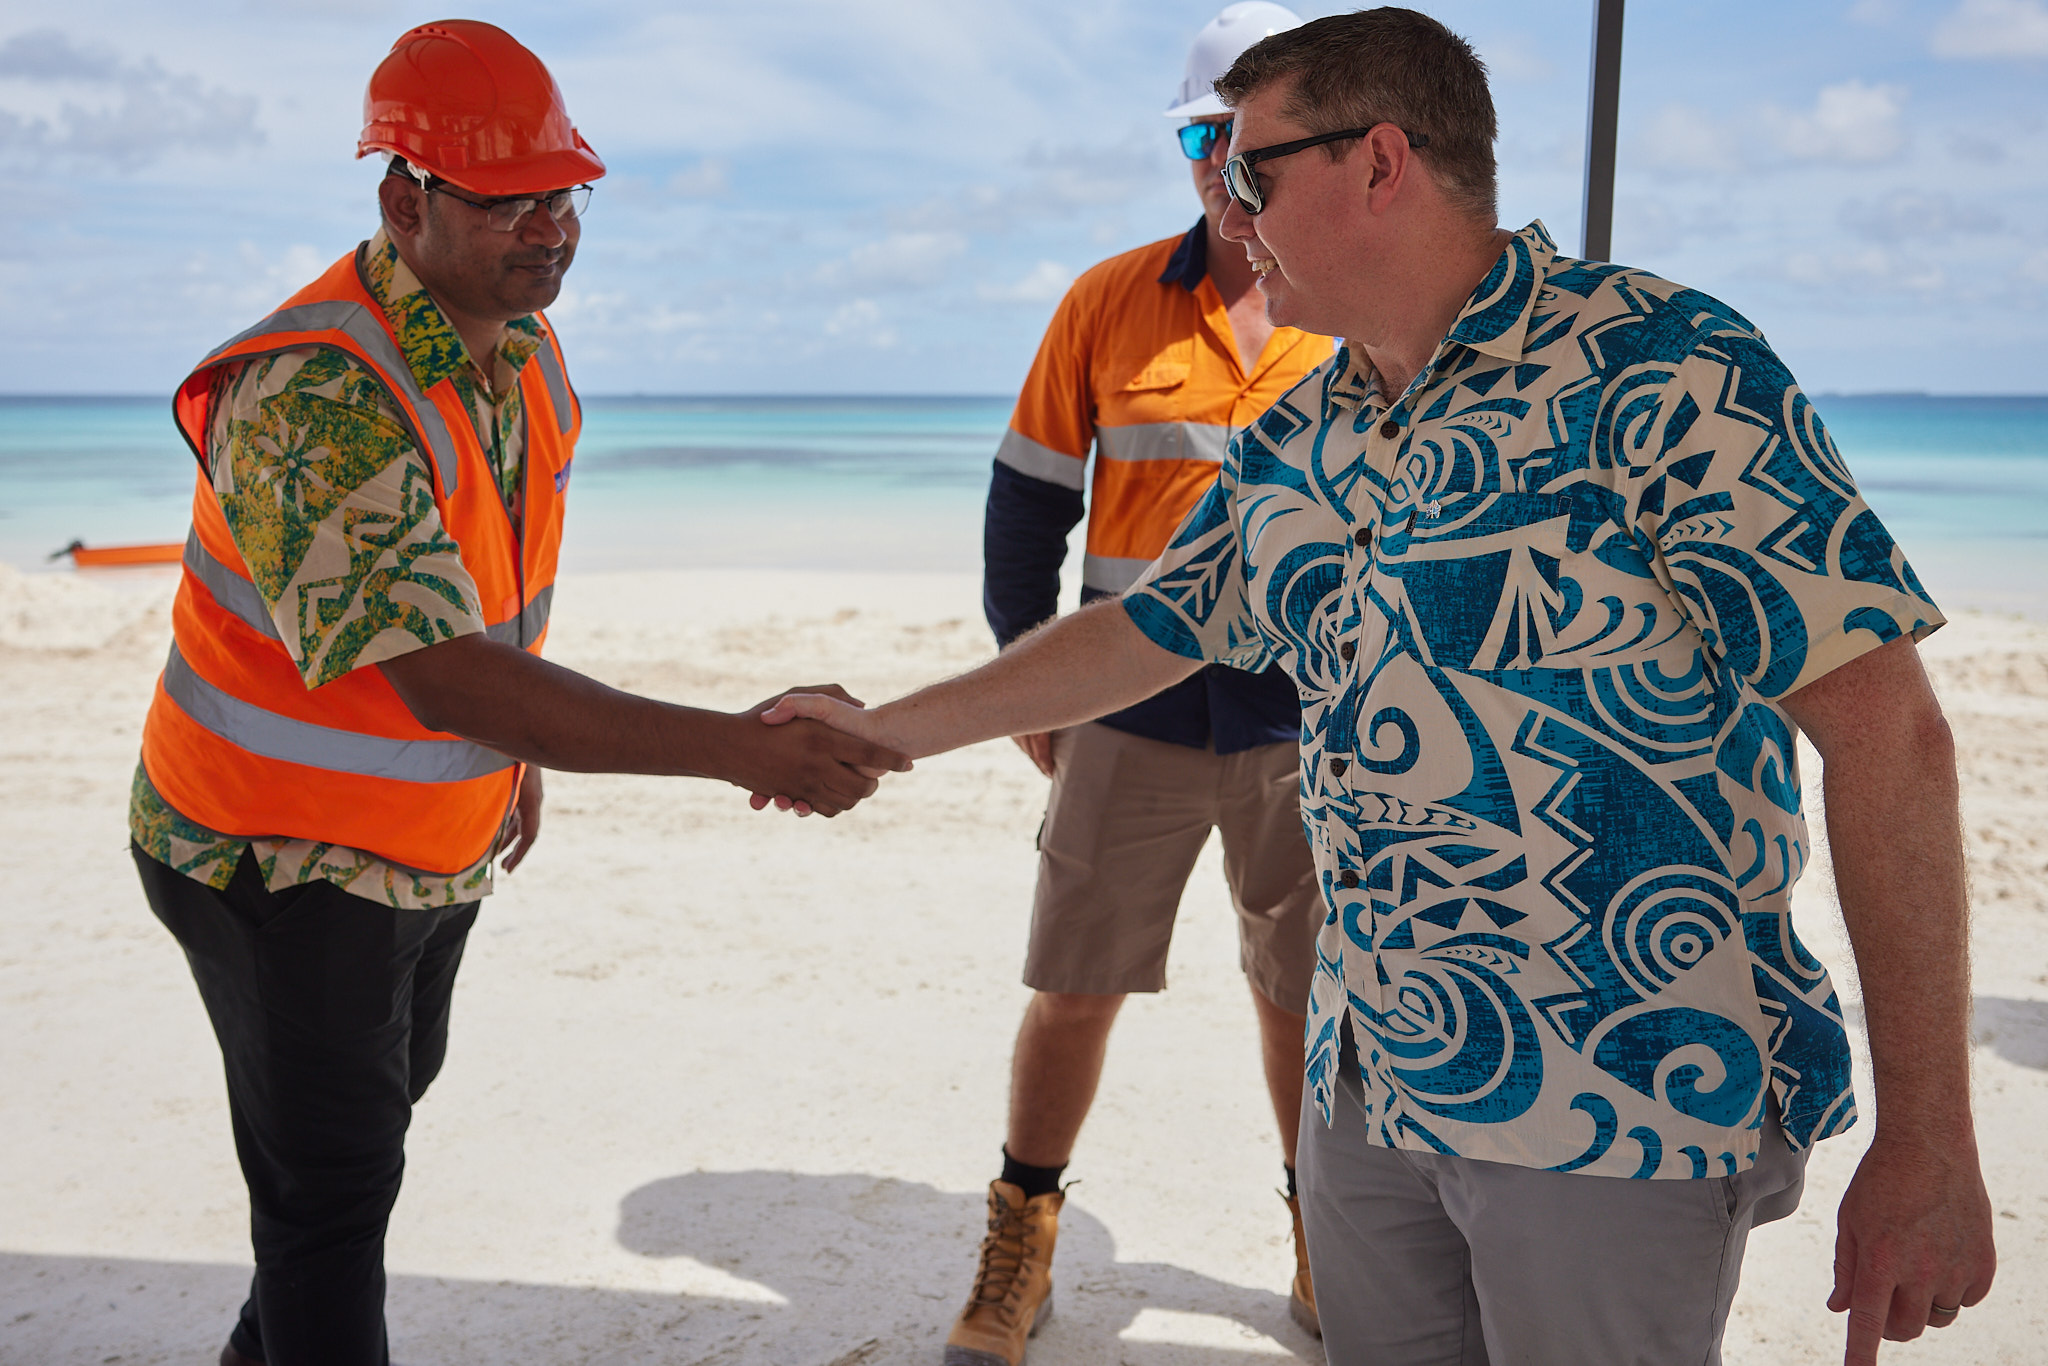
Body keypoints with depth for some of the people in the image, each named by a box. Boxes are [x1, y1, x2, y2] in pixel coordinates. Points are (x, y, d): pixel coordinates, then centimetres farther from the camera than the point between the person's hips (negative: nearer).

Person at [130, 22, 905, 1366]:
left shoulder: (524, 342, -3)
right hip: (287, 852, -8)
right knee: (333, 1185, 0)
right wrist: (737, 748, -44)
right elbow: (437, 676, -41)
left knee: (388, 1094, 24)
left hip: (442, 837, 9)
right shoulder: (318, 396, -31)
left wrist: (520, 750, 16)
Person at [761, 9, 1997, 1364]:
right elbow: (1141, 633, 21)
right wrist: (879, 732, 21)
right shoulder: (1291, 448, 8)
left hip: (1621, 1108, -6)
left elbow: (1884, 725, -16)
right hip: (1365, 1082, 7)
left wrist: (1927, 1145, -16)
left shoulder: (1659, 365, -14)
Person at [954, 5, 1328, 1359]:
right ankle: (1021, 1251, 27)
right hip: (1132, 713, 0)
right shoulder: (1109, 304, 0)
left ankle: (1329, 1251, 33)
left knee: (1305, 997, 13)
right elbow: (1029, 499, 5)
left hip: (1312, 723, 0)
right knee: (1073, 988, 6)